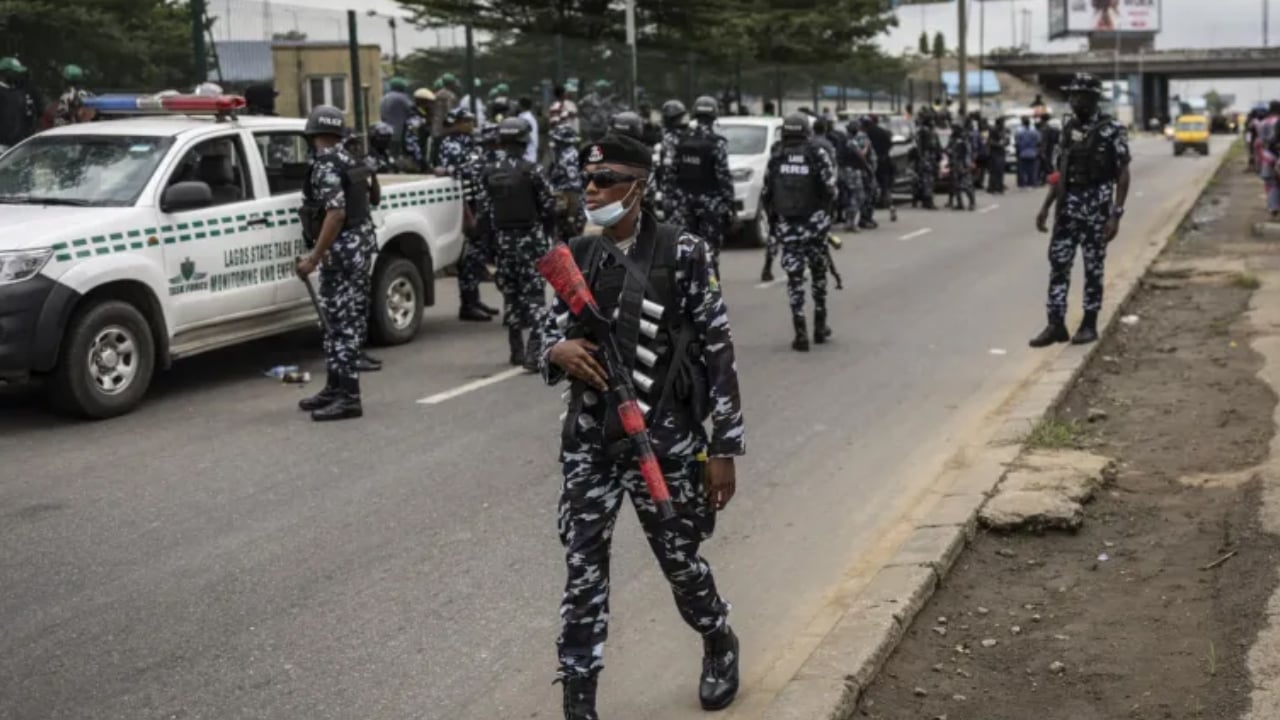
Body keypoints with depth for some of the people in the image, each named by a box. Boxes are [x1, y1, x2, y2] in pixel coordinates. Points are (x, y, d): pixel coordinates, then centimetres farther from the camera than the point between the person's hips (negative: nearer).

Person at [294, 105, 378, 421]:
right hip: (360, 246, 10)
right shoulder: (350, 161, 13)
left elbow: (336, 213, -24)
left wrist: (314, 258, -24)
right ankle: (336, 389, 21)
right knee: (341, 321, 14)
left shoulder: (325, 165, -15)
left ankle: (347, 398, -9)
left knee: (342, 323, -9)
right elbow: (366, 197, 21)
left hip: (342, 250, -10)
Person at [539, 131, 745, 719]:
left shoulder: (681, 252, -10)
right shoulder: (576, 257, 4)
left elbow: (717, 350, -9)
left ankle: (720, 647, 44)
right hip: (589, 436, 4)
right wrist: (557, 349, -12)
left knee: (680, 558, 13)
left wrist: (723, 447, -10)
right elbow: (549, 329, 15)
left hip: (665, 435, -3)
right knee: (582, 565, 1)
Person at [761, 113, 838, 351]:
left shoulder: (776, 158, 2)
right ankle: (820, 326, 23)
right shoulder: (817, 154, -5)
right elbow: (830, 189, -10)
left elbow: (766, 194, 5)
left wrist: (772, 222, 17)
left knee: (794, 277, 3)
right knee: (818, 274, 16)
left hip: (786, 226, 1)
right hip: (815, 223, -1)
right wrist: (827, 215, 7)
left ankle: (800, 332, -4)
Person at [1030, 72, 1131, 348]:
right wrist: (1046, 207, 11)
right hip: (1068, 206, 5)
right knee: (1058, 263, 1)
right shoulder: (1069, 129, 10)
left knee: (1093, 268, 4)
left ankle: (1089, 324, 13)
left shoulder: (1111, 130, -8)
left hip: (1097, 205, -5)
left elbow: (1123, 175, -9)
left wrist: (1116, 215, -16)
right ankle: (1056, 325, 6)